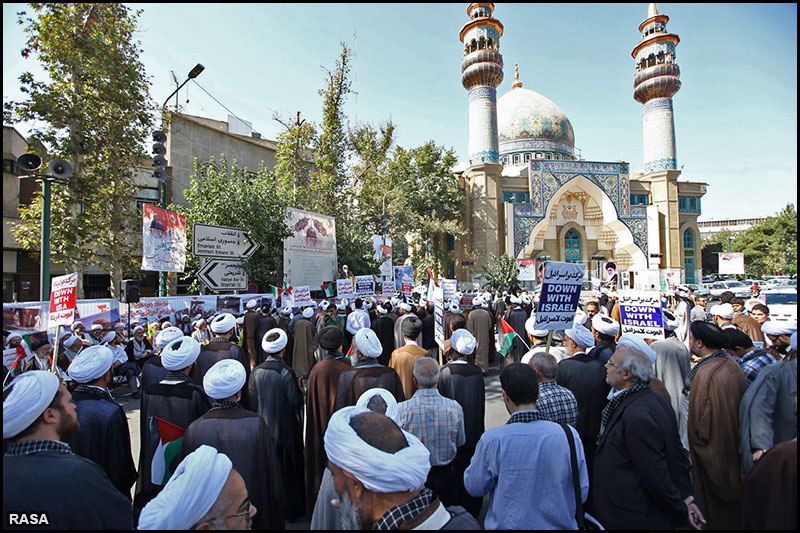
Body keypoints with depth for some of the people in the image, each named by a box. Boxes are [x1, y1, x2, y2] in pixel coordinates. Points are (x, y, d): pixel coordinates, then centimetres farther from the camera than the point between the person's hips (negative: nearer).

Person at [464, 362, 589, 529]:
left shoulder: (492, 440, -25)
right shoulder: (570, 435, -20)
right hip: (559, 524, 1)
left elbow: (474, 488, -10)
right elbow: (582, 493, -7)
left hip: (507, 524, -1)